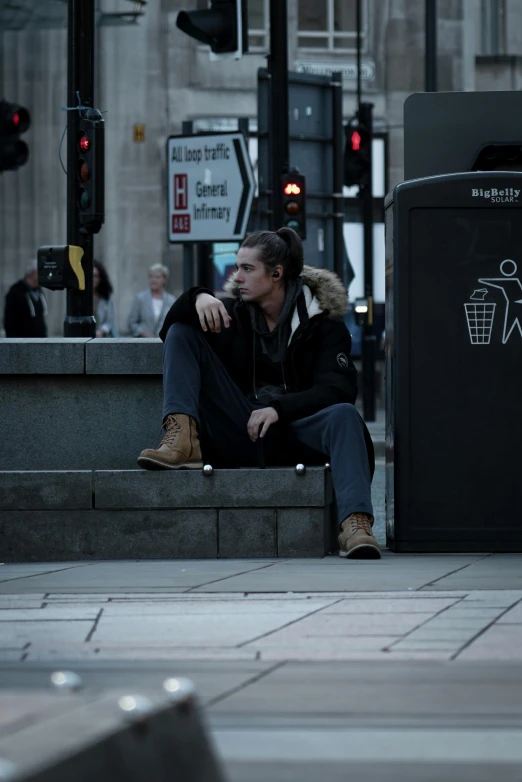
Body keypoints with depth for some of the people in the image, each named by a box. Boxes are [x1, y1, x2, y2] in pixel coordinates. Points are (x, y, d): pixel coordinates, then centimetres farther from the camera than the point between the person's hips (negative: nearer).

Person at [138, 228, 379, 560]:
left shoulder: (322, 322, -1)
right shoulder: (235, 312, 10)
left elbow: (338, 388, -13)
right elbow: (170, 327, 6)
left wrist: (279, 409, -28)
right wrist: (197, 299, -16)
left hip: (294, 430, -3)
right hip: (242, 431, 3)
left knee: (344, 414, -37)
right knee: (182, 333, -4)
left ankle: (354, 523, -56)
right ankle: (183, 440, -28)